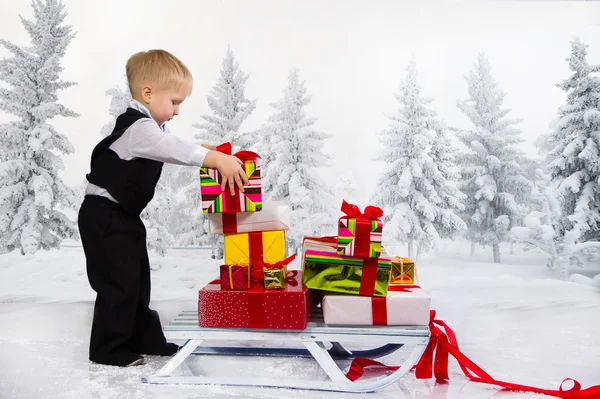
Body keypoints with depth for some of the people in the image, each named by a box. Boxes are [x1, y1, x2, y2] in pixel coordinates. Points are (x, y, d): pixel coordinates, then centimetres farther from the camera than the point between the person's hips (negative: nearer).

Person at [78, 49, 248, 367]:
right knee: (119, 282, -6)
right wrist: (217, 159, -39)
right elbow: (173, 150, -35)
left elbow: (171, 149, 23)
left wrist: (203, 151, 8)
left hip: (124, 215, 11)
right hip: (104, 216, -10)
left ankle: (145, 338, 25)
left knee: (138, 279, 15)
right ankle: (107, 348, 7)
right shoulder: (138, 127, -22)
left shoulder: (149, 128, 11)